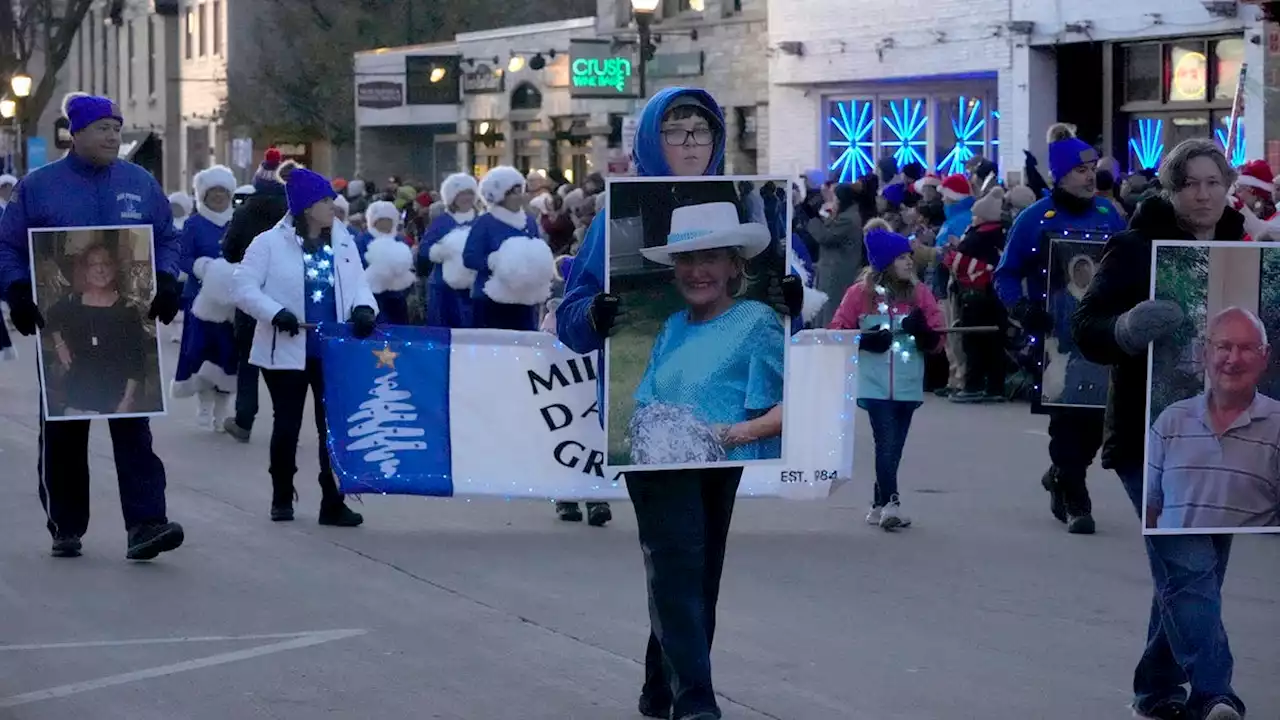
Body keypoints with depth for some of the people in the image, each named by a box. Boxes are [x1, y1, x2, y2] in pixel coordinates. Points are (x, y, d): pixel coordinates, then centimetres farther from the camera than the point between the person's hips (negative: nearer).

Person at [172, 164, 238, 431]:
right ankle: (204, 408, 7)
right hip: (202, 297, -3)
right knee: (203, 352, -6)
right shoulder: (194, 225, 1)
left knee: (228, 353, 0)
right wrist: (204, 266, -23)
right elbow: (183, 259, -5)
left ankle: (221, 414, 10)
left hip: (231, 298, 3)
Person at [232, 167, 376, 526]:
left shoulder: (343, 243, 8)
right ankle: (282, 497, 23)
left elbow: (358, 284, 7)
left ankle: (333, 503, 4)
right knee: (287, 426, 7)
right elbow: (245, 289, -8)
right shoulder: (269, 243, -5)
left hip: (334, 352, 3)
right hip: (286, 352, -3)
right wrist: (276, 313, -22)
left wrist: (363, 308, -15)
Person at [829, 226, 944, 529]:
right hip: (876, 384, -3)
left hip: (909, 385, 3)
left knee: (894, 446, 10)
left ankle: (879, 505, 21)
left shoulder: (920, 293, 4)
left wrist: (922, 330, -16)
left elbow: (936, 341, 5)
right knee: (887, 443, -12)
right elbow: (837, 332, 1)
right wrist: (864, 340, -15)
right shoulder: (861, 293, -2)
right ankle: (891, 504, -14)